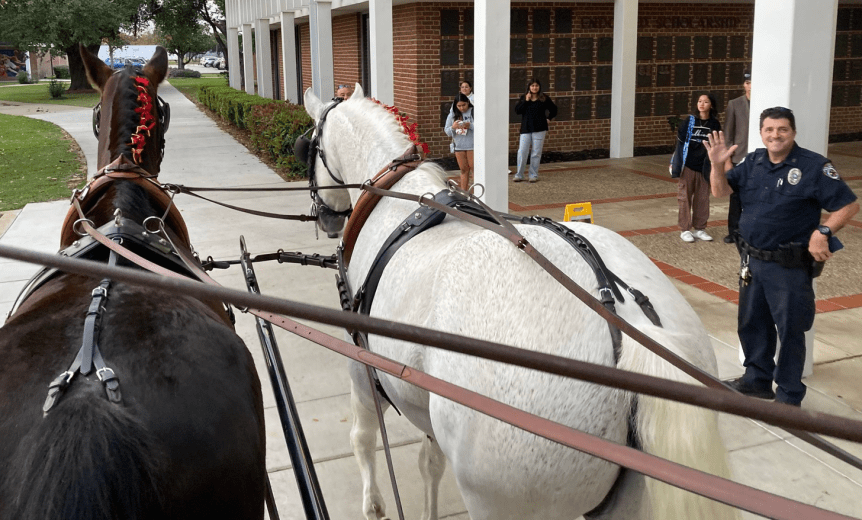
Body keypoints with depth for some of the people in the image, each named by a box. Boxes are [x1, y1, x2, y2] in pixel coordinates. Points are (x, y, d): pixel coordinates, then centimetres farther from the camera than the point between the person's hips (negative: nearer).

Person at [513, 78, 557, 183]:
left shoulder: (544, 99, 5)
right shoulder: (523, 98, 7)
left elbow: (553, 110, 18)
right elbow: (517, 110, -5)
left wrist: (548, 118, 7)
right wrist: (526, 101, -11)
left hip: (539, 129, -1)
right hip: (526, 129, 1)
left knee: (536, 153, 1)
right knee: (522, 152, -4)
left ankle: (534, 175, 9)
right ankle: (519, 175, 4)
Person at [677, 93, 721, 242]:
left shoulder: (715, 124, 3)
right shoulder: (689, 121, -1)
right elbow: (680, 142, 0)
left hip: (705, 167, 2)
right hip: (688, 166, -2)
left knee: (702, 199, 7)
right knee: (685, 198, 2)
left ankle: (699, 229, 18)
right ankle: (685, 229, 10)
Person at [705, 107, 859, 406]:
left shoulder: (814, 166, -12)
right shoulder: (753, 162, 5)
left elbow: (848, 205, -11)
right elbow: (721, 191, 5)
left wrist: (823, 232, -23)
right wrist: (718, 165, -12)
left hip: (789, 266, -6)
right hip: (752, 260, 6)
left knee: (790, 330, 4)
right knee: (752, 323, 18)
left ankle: (790, 395, 18)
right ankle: (757, 379, 37)